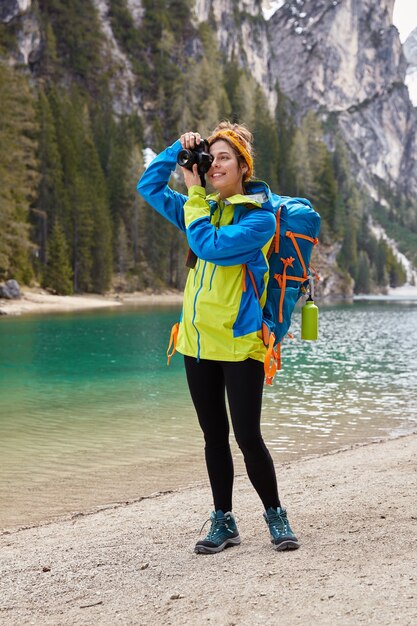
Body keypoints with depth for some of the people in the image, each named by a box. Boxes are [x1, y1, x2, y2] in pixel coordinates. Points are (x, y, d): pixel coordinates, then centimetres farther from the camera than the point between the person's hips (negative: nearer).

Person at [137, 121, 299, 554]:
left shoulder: (260, 215, -7)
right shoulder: (205, 209, 14)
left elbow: (211, 246, -19)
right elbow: (149, 187, 18)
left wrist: (194, 193, -9)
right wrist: (179, 150, 5)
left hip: (240, 341, -6)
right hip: (198, 340, 6)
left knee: (247, 436, -5)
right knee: (214, 436, 10)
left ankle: (275, 516, 13)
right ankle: (223, 522, 20)